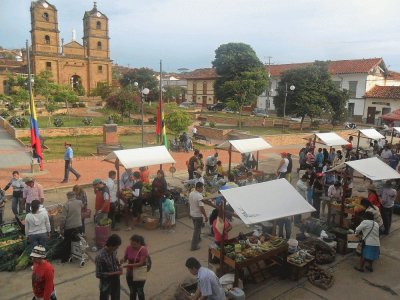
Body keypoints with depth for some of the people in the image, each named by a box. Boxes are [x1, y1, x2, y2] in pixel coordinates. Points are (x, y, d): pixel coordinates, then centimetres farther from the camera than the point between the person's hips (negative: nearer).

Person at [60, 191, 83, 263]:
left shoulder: (66, 205, -14)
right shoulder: (79, 202, -3)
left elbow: (63, 218, -14)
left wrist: (61, 228, -5)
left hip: (69, 228, -3)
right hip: (79, 226, 4)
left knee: (66, 244, 12)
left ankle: (64, 259, 21)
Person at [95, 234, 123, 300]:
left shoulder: (113, 251, -9)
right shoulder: (100, 256, -30)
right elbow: (98, 274, -25)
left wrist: (119, 266, -7)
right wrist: (114, 273, -25)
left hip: (115, 281, 6)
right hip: (106, 284, -6)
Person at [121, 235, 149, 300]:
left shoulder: (144, 250, -21)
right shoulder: (129, 248, -9)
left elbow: (141, 263, -25)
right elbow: (125, 258, 3)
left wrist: (128, 265, -31)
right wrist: (122, 260, -20)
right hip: (130, 274, 4)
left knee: (140, 292, 13)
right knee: (132, 292, 17)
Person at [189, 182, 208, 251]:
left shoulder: (191, 194, -1)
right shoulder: (199, 196, -26)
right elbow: (201, 208, -25)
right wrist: (206, 216, -15)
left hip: (192, 214, 8)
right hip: (198, 216, -8)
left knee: (196, 228, 27)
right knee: (197, 230, 3)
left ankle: (198, 239, 46)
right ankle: (194, 246, 10)